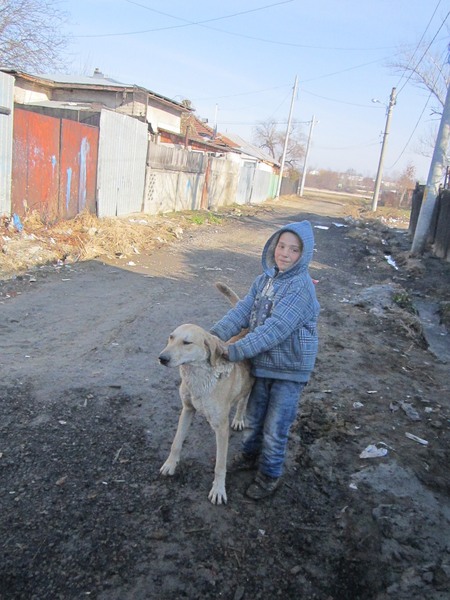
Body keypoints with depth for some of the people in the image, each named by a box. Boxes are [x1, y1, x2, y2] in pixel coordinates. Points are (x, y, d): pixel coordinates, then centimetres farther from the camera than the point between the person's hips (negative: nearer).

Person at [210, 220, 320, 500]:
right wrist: (216, 335, -21)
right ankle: (251, 455, 48)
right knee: (253, 418, 23)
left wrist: (237, 350, -32)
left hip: (290, 371, -6)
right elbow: (242, 311, -6)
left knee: (275, 429, 7)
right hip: (262, 363, 6)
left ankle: (270, 474, 31)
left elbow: (277, 327, -30)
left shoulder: (301, 286, -22)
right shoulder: (265, 279, 1)